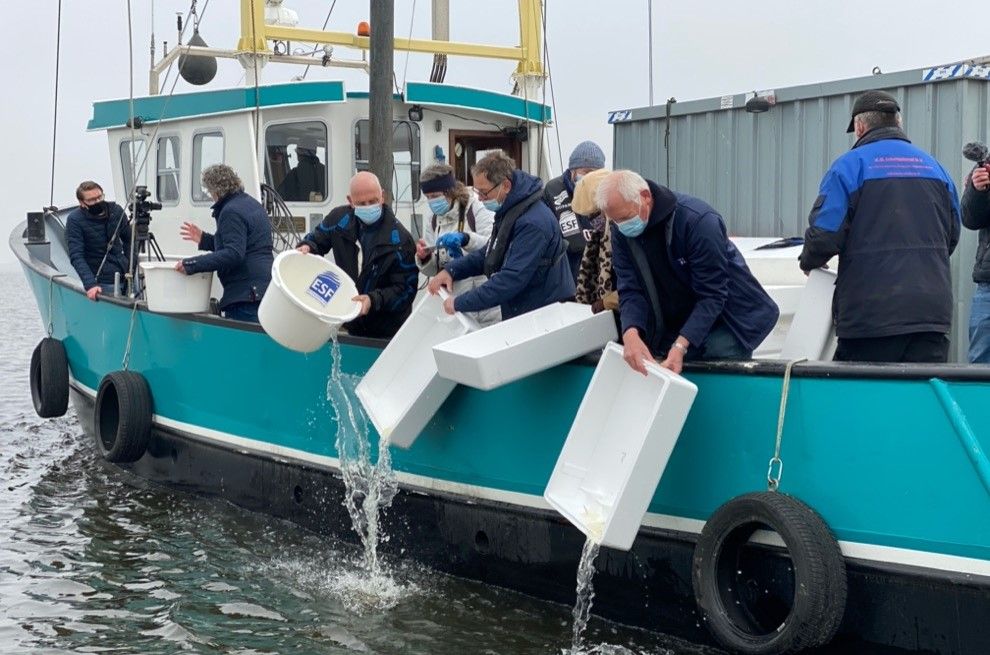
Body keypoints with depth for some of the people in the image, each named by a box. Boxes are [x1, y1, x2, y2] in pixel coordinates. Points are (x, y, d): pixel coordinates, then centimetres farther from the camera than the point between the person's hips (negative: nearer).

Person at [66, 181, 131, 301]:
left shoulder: (116, 210, 1)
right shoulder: (75, 220, -12)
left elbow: (128, 240, 16)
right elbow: (76, 257, -19)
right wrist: (90, 284, -31)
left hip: (125, 276, 5)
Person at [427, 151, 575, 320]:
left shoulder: (532, 223, -24)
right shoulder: (507, 213, 9)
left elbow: (512, 279, -28)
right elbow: (489, 255, 20)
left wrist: (460, 303, -22)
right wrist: (451, 270, 3)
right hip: (517, 316, 9)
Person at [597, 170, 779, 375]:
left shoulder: (698, 220, -26)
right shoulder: (621, 232, -9)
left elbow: (712, 295, -26)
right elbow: (630, 290, -13)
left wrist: (681, 346, -37)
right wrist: (631, 334, -34)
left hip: (724, 322, -5)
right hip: (672, 330, 5)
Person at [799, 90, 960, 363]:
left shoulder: (848, 166, -4)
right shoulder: (934, 166, 13)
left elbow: (824, 234, -12)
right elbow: (952, 236, 18)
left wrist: (808, 262, 9)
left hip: (870, 315, -4)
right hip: (932, 311, 4)